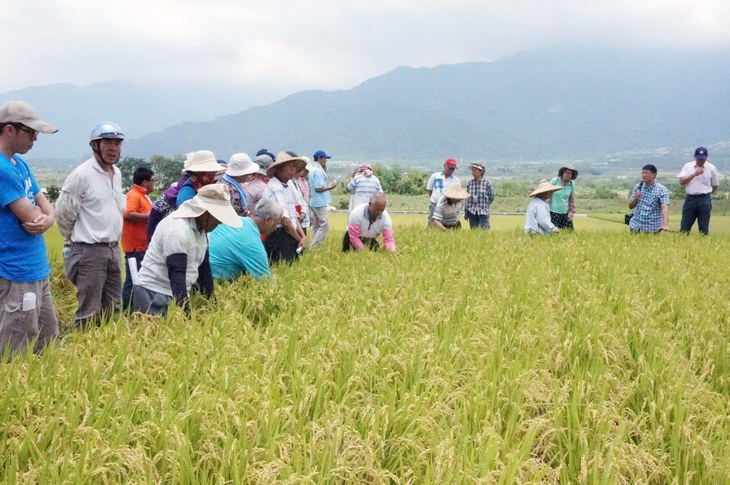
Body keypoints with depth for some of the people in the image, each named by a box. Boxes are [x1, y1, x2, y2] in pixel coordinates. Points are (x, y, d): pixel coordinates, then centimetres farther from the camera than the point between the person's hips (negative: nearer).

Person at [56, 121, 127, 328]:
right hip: (90, 251, -8)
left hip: (113, 249, 8)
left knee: (112, 308, 13)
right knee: (89, 312, -3)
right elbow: (63, 212, -8)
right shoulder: (81, 175, -13)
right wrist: (75, 238, 3)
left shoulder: (117, 173, 11)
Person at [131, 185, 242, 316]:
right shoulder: (178, 231, -21)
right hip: (154, 295, -8)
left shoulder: (202, 229, 7)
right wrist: (187, 314, -30)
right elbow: (177, 276, -26)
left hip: (178, 294, 9)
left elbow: (204, 269, 13)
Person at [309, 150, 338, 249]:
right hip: (321, 203, -10)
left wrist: (324, 171, 13)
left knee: (315, 226, 12)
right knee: (324, 226, -9)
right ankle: (315, 247, -13)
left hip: (313, 202, 10)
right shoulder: (319, 171, -15)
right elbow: (318, 188, -21)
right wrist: (330, 187, -10)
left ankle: (314, 248, 13)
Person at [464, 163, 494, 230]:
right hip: (472, 212, 3)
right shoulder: (470, 183, 7)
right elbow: (466, 198, 10)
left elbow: (491, 197, 5)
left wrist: (484, 205, 4)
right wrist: (465, 213, 9)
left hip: (483, 212, -3)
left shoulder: (487, 182, -2)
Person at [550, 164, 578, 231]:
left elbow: (572, 199, 15)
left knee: (569, 230, -1)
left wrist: (571, 211, 8)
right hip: (554, 212, -4)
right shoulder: (554, 181, -5)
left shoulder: (572, 184, 6)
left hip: (565, 213, 4)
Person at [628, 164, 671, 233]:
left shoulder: (662, 190, -9)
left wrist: (665, 224, -38)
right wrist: (636, 198, -14)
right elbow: (630, 206, 8)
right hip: (636, 226, 4)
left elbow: (665, 207, -22)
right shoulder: (637, 187, 4)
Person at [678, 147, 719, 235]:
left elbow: (715, 185, 13)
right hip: (690, 198, 1)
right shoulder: (688, 166, 7)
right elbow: (681, 181, -6)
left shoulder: (711, 168, 5)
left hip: (704, 200, -1)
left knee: (704, 228, 0)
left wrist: (707, 193, 8)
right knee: (684, 227, -2)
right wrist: (694, 174, -15)